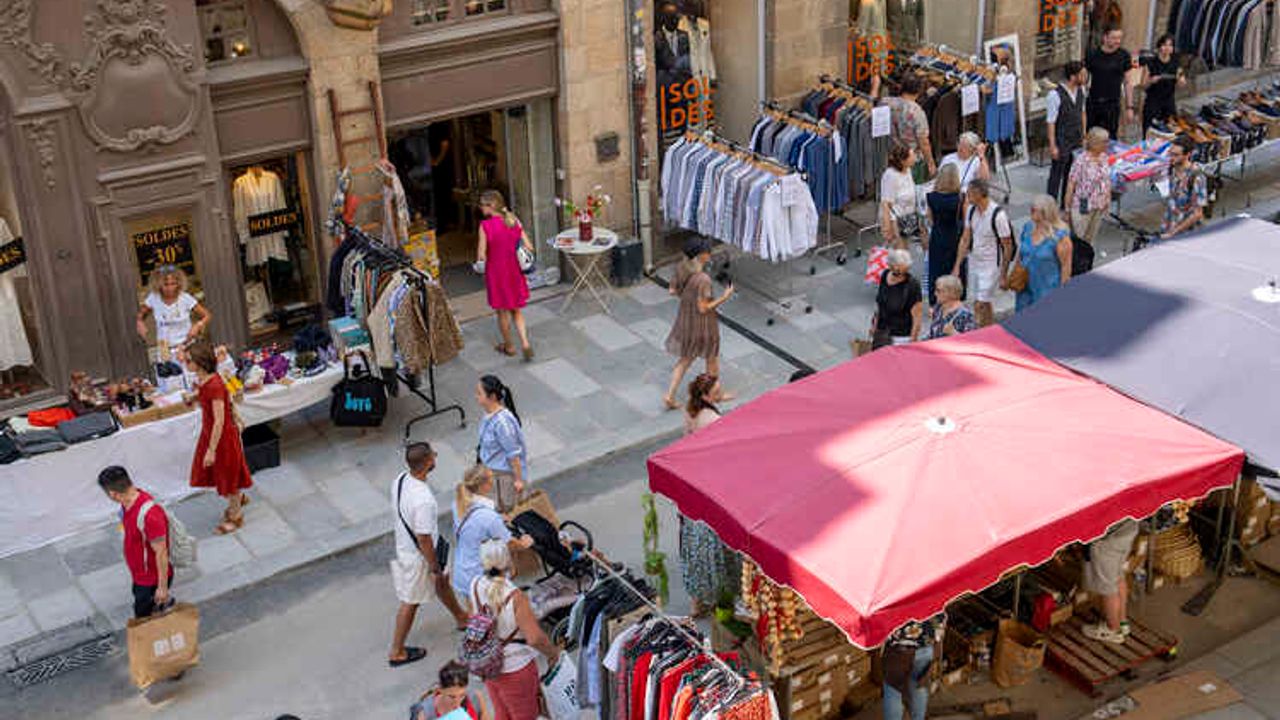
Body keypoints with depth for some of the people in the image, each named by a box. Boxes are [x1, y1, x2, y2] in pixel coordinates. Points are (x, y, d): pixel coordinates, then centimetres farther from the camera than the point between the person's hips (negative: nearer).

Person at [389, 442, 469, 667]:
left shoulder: (401, 480, -11)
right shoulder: (423, 500, -38)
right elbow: (423, 539, -29)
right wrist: (434, 567, -14)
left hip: (403, 545, 8)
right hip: (417, 556, -8)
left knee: (441, 582, 28)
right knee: (410, 602, 11)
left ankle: (461, 618, 52)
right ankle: (396, 652, 29)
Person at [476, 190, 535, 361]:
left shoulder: (485, 225, -18)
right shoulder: (514, 221, -4)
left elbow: (481, 255, -18)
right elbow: (529, 247, -4)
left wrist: (480, 261, 3)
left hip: (496, 272, -4)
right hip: (514, 271, 4)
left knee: (502, 311, 15)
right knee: (516, 310, 19)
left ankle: (508, 346, 30)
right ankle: (525, 343, 4)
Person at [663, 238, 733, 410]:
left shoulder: (681, 268, -9)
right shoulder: (703, 279, -31)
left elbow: (673, 291, 3)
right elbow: (703, 308, -26)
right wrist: (724, 297, -17)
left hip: (685, 320, 7)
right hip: (702, 325, -7)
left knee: (685, 359, 23)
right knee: (712, 359, 19)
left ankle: (670, 395, 20)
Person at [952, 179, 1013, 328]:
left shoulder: (998, 215, -22)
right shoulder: (971, 210, -2)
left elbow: (1008, 246, -14)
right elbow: (965, 239, 7)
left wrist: (1004, 274, -11)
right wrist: (957, 266, 6)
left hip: (991, 264, -7)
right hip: (974, 262, 7)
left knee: (980, 305, -9)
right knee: (984, 304, 16)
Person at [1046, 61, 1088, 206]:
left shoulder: (1081, 90, 0)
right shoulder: (1055, 96, -22)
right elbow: (1051, 122, -17)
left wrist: (1084, 136, 14)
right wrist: (1052, 146, -15)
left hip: (1077, 141, 7)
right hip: (1062, 143, -7)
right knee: (1056, 176, 5)